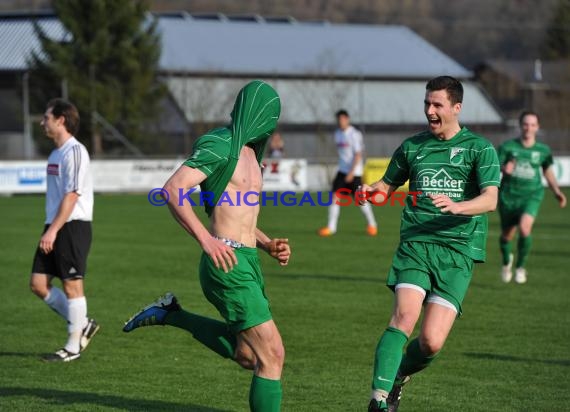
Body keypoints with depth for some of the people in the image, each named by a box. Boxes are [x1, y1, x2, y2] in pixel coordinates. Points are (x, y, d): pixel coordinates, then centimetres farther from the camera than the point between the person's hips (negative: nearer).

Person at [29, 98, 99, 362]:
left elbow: (72, 195, -18)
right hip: (54, 229, 9)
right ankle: (83, 325, 17)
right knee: (38, 283, 5)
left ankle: (73, 346, 4)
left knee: (72, 284, -3)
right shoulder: (55, 154, 16)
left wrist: (53, 231, -21)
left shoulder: (75, 152, -13)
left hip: (73, 226, -9)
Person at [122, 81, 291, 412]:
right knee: (272, 356, -11)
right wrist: (207, 240, -30)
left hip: (246, 263, 9)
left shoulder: (249, 154, 19)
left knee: (246, 355, 19)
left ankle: (172, 315, 26)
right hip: (227, 264, -9)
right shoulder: (220, 146, -10)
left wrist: (268, 244, 11)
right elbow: (174, 189, -22)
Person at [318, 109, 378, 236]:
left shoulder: (354, 134, -12)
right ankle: (331, 227, -6)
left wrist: (352, 172, -21)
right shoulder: (337, 134, 9)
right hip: (342, 170, 6)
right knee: (335, 197, -6)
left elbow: (358, 154, -15)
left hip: (354, 171, -6)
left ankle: (372, 224, 15)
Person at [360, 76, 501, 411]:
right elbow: (388, 187, 26)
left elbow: (490, 199, -8)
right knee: (404, 315, -23)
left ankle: (398, 379, 21)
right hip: (416, 244, 2)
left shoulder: (479, 148, 4)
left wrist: (456, 207, -28)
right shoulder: (412, 147, 15)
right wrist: (372, 192, 1)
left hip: (458, 250, -2)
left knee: (431, 342, -10)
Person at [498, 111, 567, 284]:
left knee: (524, 228, -25)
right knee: (507, 235, 10)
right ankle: (507, 261, 45)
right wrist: (504, 169, -29)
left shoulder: (543, 150, 2)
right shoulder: (508, 147, -4)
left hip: (531, 196, 0)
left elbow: (548, 171, 17)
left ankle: (520, 266, -2)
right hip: (509, 196, 0)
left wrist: (557, 191, 9)